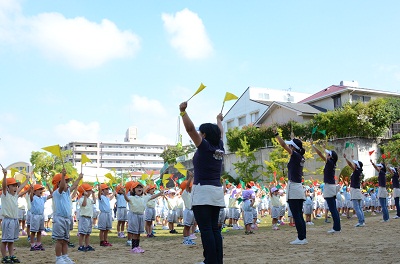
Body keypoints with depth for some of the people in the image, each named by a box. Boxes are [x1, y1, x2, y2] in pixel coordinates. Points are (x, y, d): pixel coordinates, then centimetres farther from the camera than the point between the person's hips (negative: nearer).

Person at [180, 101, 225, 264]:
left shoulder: (204, 146, -7)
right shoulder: (220, 147, 11)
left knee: (206, 229, -9)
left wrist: (183, 111, -12)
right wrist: (219, 120, 49)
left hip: (203, 191, -7)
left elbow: (190, 128, -16)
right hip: (217, 191, 7)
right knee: (214, 228, 9)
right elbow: (220, 132, 31)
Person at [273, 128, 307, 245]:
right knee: (299, 215, 11)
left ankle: (301, 238, -4)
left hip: (293, 188, -9)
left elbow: (283, 145, -14)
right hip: (299, 188, 9)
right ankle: (303, 237, 14)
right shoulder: (301, 157, 11)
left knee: (296, 215, -5)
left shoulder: (296, 156, -11)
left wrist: (276, 134, -7)